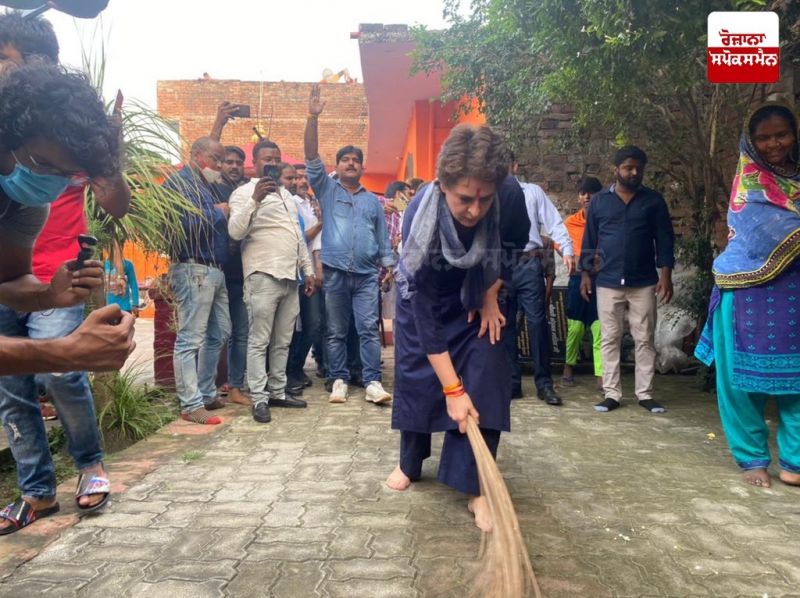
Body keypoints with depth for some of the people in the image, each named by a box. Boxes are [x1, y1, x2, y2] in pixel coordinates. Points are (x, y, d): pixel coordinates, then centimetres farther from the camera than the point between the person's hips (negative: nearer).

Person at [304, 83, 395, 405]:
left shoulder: (373, 201, 15)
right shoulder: (327, 190, 9)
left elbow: (383, 238, 17)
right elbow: (312, 158, -4)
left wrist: (389, 266, 9)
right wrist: (313, 118, -14)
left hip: (367, 274, 1)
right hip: (335, 273, -1)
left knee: (369, 329, -4)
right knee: (336, 331, 6)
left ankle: (373, 383, -3)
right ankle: (339, 381, 14)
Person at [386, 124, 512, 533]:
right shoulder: (421, 218, -38)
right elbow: (425, 313, -36)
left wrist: (491, 297, -13)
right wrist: (452, 388, -36)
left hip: (475, 299, 2)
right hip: (424, 298, -2)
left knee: (485, 379, -12)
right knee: (415, 379, 6)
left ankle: (475, 487, -5)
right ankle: (410, 464, 29)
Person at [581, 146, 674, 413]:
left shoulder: (654, 200, 5)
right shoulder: (599, 201, 7)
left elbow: (664, 239, 4)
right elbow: (589, 240, 9)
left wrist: (666, 274, -5)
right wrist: (585, 273, 3)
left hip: (644, 283, 0)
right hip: (607, 282, 0)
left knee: (645, 340, 4)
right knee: (609, 340, 4)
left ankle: (645, 393, 13)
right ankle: (612, 394, 11)